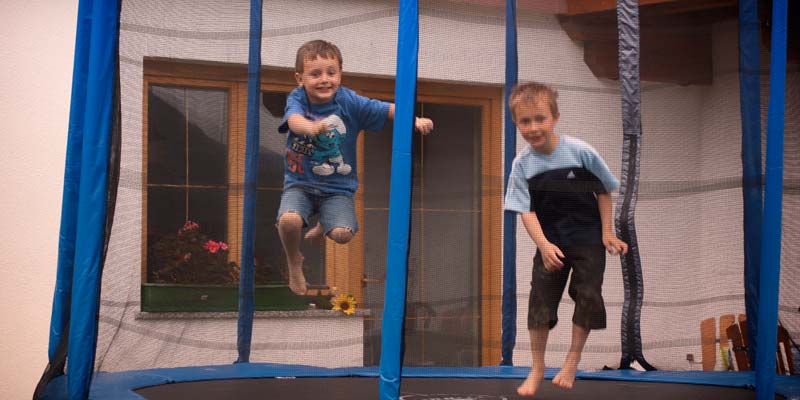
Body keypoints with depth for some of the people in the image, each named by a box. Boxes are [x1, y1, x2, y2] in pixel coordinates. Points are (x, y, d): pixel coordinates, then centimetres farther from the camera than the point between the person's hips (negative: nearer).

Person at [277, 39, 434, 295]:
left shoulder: (348, 101, -9)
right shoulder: (297, 99, -10)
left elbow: (388, 109, -12)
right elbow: (294, 119, -33)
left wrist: (415, 120, -33)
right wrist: (311, 127, -57)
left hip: (337, 187, 0)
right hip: (299, 182, 0)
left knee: (342, 234, -23)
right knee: (288, 220, -30)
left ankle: (324, 226, 19)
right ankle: (294, 263, 5)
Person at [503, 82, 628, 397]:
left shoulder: (580, 152, -15)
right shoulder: (523, 164, -11)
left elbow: (604, 191, -2)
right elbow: (526, 211, -11)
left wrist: (607, 232, -4)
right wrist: (544, 246, -24)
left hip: (588, 236, -1)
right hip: (550, 240, 1)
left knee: (587, 294, -7)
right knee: (540, 297, -3)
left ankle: (573, 358, 9)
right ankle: (537, 368, 8)